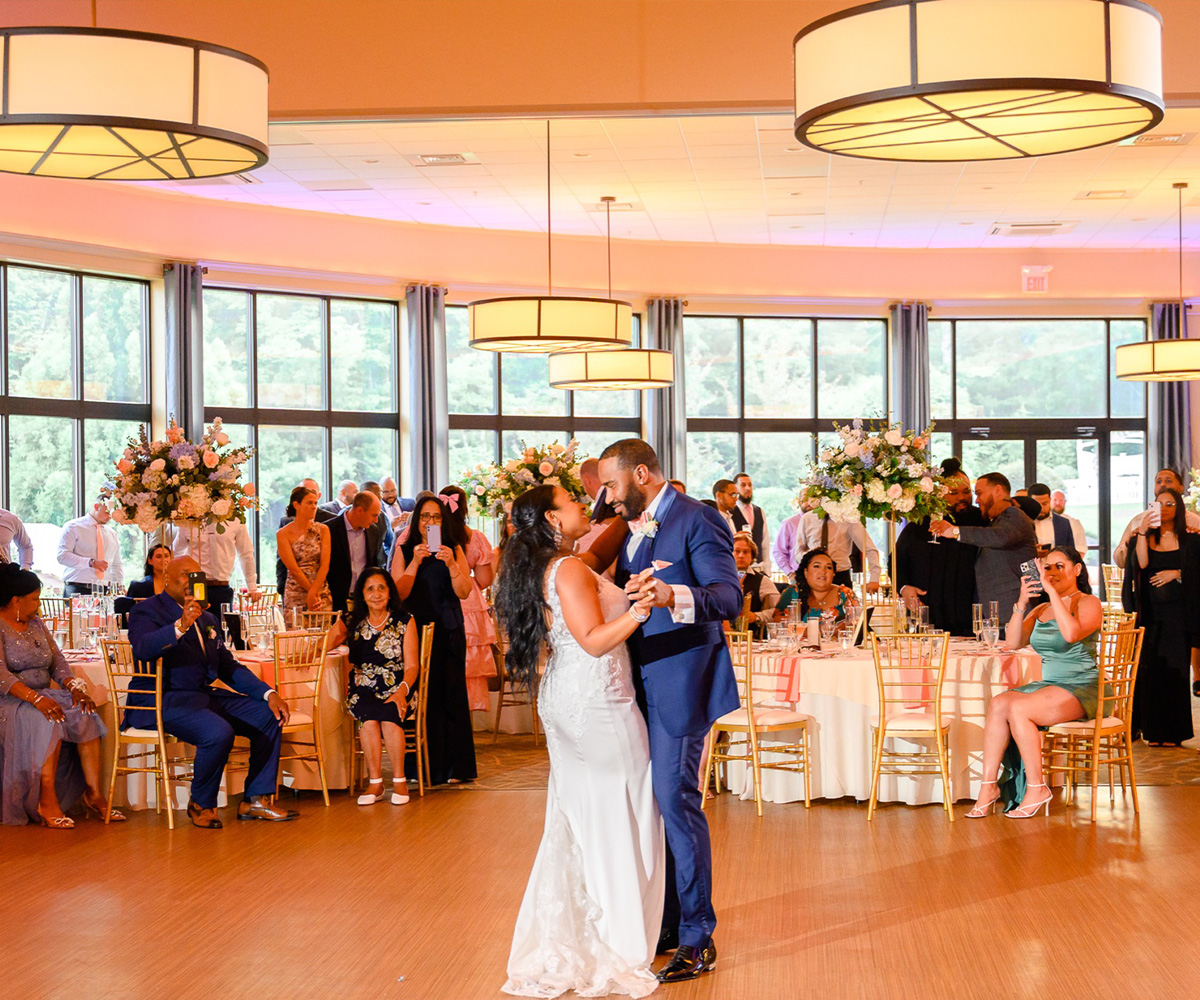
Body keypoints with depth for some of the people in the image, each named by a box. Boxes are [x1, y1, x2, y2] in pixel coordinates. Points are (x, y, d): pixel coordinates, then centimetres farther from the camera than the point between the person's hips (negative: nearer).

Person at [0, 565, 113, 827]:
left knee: (86, 716, -21)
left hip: (43, 695, 7)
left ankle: (93, 793, -21)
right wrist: (37, 699, -31)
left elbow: (58, 663, 13)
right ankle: (46, 802, -32)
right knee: (50, 723, -35)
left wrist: (75, 688, -8)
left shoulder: (36, 624, 17)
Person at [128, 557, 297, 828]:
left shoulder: (207, 619, 21)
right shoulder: (147, 611, -3)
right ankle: (200, 804, -8)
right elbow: (143, 649, -24)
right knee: (219, 733, -32)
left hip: (206, 695, 8)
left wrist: (268, 693, 7)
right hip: (162, 701, -8)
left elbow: (228, 667, 21)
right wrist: (180, 626, -39)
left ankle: (256, 799, 0)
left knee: (271, 717, -5)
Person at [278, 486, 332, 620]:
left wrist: (313, 593, -14)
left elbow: (325, 565, -3)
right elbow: (293, 569, -7)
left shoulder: (323, 530, 6)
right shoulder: (283, 534, -1)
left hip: (322, 594, 2)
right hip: (295, 597, -2)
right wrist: (313, 593, -11)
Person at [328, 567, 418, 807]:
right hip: (363, 688, 1)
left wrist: (401, 692, -22)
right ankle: (375, 783, -22)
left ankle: (399, 781, -20)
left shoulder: (404, 622, 4)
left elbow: (411, 666, -2)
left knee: (389, 715, -33)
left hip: (396, 689, -1)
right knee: (369, 716, -31)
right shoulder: (351, 623, 9)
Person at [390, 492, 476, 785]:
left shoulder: (455, 550, 6)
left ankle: (454, 766, 5)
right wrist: (415, 562, -14)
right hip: (415, 628, 0)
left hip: (448, 630, 1)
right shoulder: (404, 550, 5)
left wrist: (451, 564, -16)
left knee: (451, 694, 0)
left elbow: (464, 592, -1)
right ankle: (420, 768, 4)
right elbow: (399, 593, -4)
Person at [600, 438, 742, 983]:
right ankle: (664, 925, 25)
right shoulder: (632, 529, 16)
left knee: (676, 803, -7)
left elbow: (729, 596, -22)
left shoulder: (696, 520, -11)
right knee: (649, 805, 13)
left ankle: (696, 939, 2)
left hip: (678, 686, -9)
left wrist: (672, 596, -38)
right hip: (639, 687, 9)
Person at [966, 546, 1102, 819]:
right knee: (998, 703, -22)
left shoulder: (1089, 603, -2)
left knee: (1018, 709, -29)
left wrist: (1053, 591, -21)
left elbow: (1072, 633, -24)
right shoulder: (1041, 609, 18)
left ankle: (1036, 788, -19)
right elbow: (1012, 642, 4)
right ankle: (989, 785, -22)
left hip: (1081, 689, -6)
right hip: (1047, 685, 6)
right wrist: (1022, 602, -6)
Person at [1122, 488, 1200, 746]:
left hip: (1177, 613, -1)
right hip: (1150, 613, 1)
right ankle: (1152, 730, 4)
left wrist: (1176, 574, -12)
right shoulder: (1145, 537, 8)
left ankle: (1173, 732, 4)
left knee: (1174, 670, -2)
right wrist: (1141, 533, -16)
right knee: (1148, 668, -2)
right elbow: (1141, 563, -10)